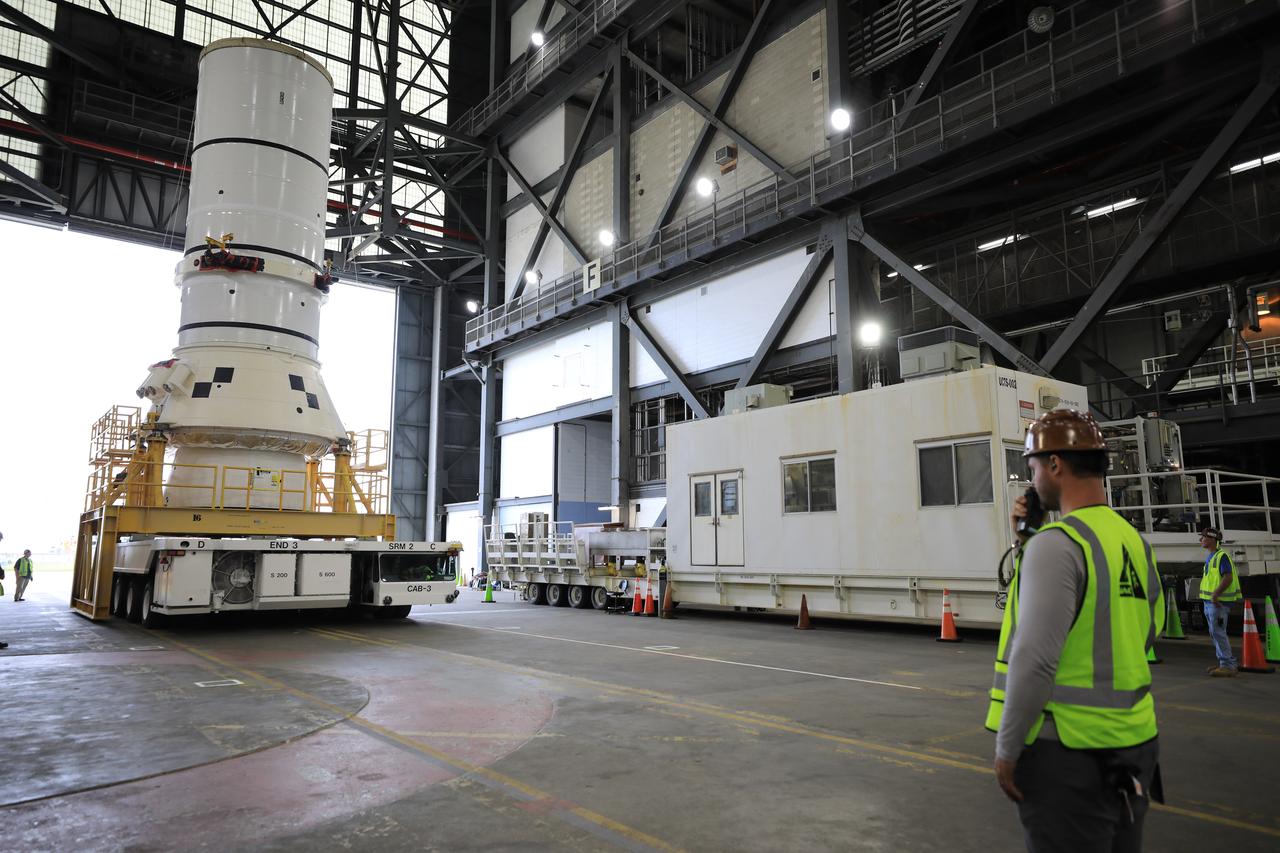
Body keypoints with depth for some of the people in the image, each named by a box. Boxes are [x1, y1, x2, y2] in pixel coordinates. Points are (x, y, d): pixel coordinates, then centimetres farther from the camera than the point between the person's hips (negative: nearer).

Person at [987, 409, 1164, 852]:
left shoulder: (1056, 544, -18)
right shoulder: (1135, 542, 7)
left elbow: (1034, 660, -23)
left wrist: (1006, 749, -12)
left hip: (1069, 750, -8)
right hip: (1135, 743, 8)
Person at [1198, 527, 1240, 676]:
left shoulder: (1222, 556, -14)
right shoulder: (1210, 558, 16)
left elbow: (1228, 578, -22)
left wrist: (1215, 594, -27)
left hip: (1218, 601, -10)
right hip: (1209, 601, 10)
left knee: (1218, 633, -8)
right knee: (1215, 633, 15)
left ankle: (1228, 665, -2)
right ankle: (1230, 662, 24)